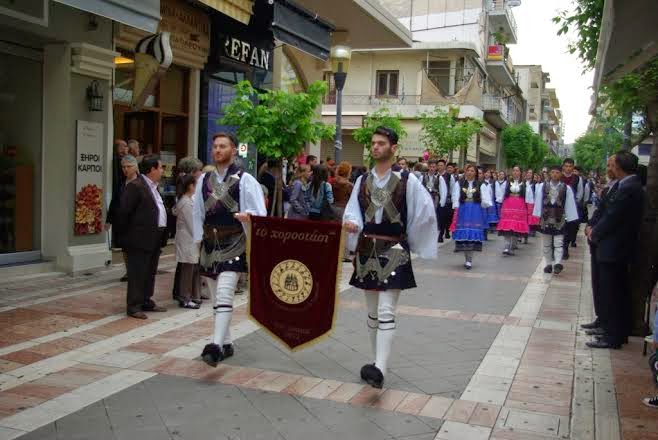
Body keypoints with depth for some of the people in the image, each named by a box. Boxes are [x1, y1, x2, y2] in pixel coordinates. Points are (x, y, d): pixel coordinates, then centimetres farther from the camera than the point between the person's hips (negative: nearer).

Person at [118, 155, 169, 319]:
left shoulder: (154, 187, 16)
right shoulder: (135, 187, -14)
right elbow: (124, 211, -15)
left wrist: (163, 235, 17)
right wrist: (127, 233, -8)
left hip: (155, 239, 9)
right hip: (141, 239, -9)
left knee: (150, 273, 15)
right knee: (137, 273, -3)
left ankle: (146, 302, 24)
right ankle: (134, 306, 2)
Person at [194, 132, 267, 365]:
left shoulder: (245, 180, -6)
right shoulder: (204, 179, 10)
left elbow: (259, 213, -10)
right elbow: (198, 212, 16)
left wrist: (248, 217, -31)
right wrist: (198, 239, 13)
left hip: (234, 245, -6)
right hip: (210, 245, 6)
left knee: (224, 295, -18)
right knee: (217, 297, 13)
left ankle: (216, 345, -22)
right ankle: (226, 343, 25)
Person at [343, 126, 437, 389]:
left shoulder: (408, 180, -5)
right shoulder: (363, 180, 8)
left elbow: (425, 213, -1)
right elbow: (353, 210, 3)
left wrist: (410, 240, 5)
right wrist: (351, 223, -18)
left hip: (393, 251, -5)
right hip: (367, 251, 5)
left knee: (386, 311, -12)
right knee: (372, 311, 12)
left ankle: (380, 369, -16)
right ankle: (378, 363, 25)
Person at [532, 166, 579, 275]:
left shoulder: (566, 188, -5)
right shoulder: (542, 186, -1)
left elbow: (570, 204, -2)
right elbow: (538, 201, 3)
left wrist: (570, 219, -3)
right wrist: (538, 215, 1)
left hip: (559, 219, -2)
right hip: (546, 218, 2)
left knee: (558, 243, -7)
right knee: (546, 244, 9)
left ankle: (557, 263, -16)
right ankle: (549, 264, 17)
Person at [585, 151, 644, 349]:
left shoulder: (626, 189, -22)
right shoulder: (633, 186, 9)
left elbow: (611, 218, -20)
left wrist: (594, 234, -4)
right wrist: (594, 229, 3)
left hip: (612, 249, -10)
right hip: (622, 249, 10)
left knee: (612, 295, -1)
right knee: (620, 293, 18)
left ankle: (612, 337, 7)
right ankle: (621, 332, 29)